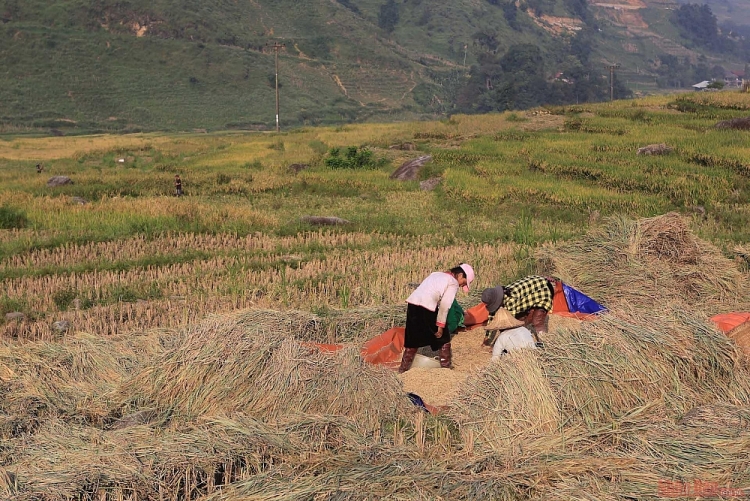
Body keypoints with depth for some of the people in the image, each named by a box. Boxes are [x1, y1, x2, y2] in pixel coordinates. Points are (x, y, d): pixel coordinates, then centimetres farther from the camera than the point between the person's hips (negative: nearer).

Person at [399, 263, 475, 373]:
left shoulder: (436, 274, 25)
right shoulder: (453, 283, 2)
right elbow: (444, 305, -8)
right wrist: (440, 326, -5)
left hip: (412, 303, 8)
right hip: (427, 308, -7)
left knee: (413, 340, 19)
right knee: (444, 339, 12)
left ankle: (402, 370, 22)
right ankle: (446, 368, 18)